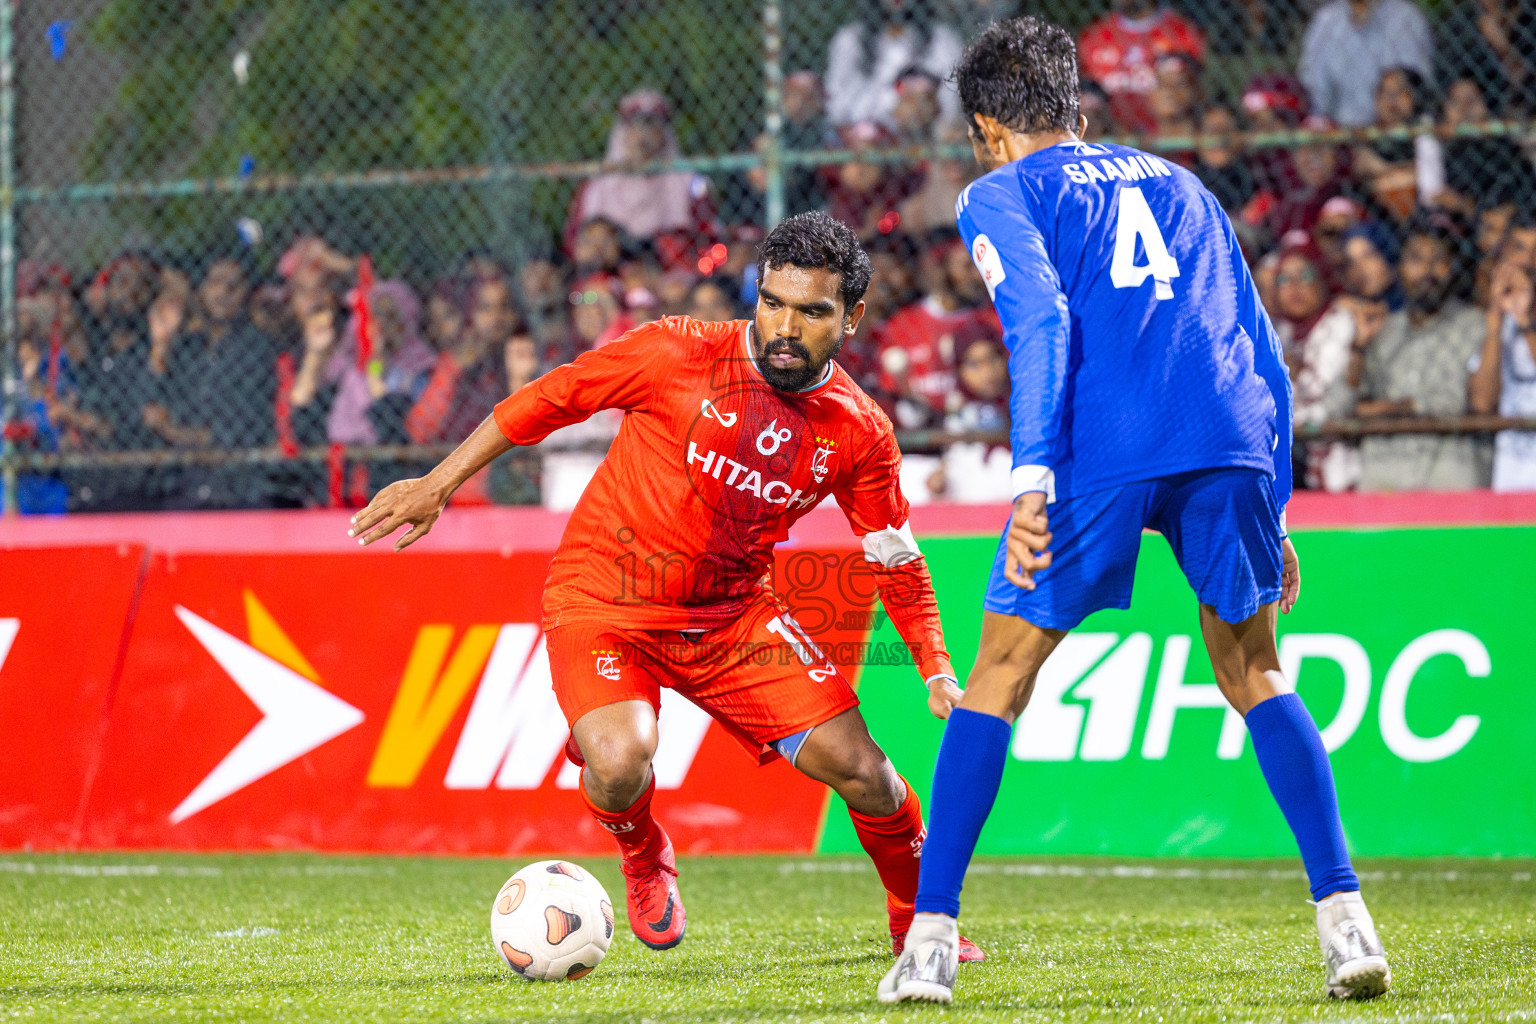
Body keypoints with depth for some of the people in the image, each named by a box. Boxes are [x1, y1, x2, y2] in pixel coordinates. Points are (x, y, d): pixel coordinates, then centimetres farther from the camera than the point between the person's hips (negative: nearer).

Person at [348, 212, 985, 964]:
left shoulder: (859, 434, -4)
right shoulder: (682, 354, -16)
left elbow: (897, 563, 9)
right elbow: (553, 397, -5)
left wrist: (939, 675, 1)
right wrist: (438, 485, -4)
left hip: (730, 613, 3)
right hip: (601, 602, -3)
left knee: (856, 766, -9)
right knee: (620, 766, -30)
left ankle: (921, 921, 20)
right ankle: (643, 862, 8)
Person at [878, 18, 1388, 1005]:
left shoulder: (1001, 194, 14)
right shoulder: (1178, 182, 30)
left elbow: (1041, 322, -5)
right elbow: (1261, 346, 25)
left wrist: (1030, 480, -13)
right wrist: (1274, 510, 27)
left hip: (1101, 448, -4)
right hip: (1233, 441, 4)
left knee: (1001, 674, 9)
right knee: (1256, 675, 18)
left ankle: (932, 939, 4)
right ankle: (1345, 917, 4)